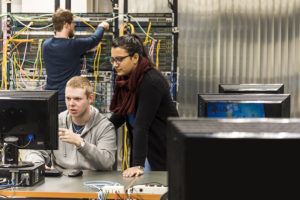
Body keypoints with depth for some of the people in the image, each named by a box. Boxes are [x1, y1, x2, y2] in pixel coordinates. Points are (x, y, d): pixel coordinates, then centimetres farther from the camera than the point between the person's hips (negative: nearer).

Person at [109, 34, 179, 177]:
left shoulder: (151, 82, -23)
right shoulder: (127, 78, 4)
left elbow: (141, 125, -28)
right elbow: (120, 113, 14)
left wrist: (138, 165, -29)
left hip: (163, 149, -8)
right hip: (142, 144, 8)